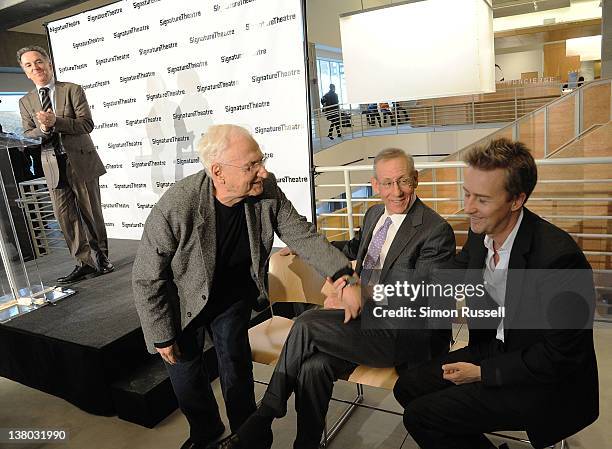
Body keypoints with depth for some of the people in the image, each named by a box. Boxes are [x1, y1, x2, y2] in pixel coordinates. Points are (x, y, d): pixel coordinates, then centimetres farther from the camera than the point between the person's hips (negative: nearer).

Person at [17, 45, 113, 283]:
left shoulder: (73, 90, 2)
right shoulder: (26, 102, 12)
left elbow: (87, 124, -8)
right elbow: (28, 136, 8)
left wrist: (55, 122, -20)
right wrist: (42, 130, -13)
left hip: (81, 162, -3)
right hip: (53, 167, 3)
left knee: (91, 213, 5)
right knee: (65, 217, 0)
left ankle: (101, 256, 20)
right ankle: (84, 263, 8)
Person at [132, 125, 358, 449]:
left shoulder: (266, 191, -23)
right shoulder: (175, 207, -33)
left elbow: (302, 235, -12)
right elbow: (147, 278, -21)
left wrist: (342, 272, -25)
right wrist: (162, 336, -14)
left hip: (234, 294, 2)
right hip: (185, 299, -1)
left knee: (235, 363, -1)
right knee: (183, 369, 11)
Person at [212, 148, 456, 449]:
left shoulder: (437, 231, -11)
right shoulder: (374, 214, 13)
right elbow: (356, 247, 34)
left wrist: (360, 302, -18)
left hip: (404, 334, -6)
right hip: (364, 315, 7)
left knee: (307, 324, -23)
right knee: (314, 367, -23)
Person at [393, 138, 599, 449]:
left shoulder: (558, 256, -29)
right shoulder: (480, 232, -7)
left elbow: (560, 356, -22)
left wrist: (482, 373, -15)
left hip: (547, 382, -7)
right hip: (495, 349, 7)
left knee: (420, 416, -12)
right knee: (408, 387, 5)